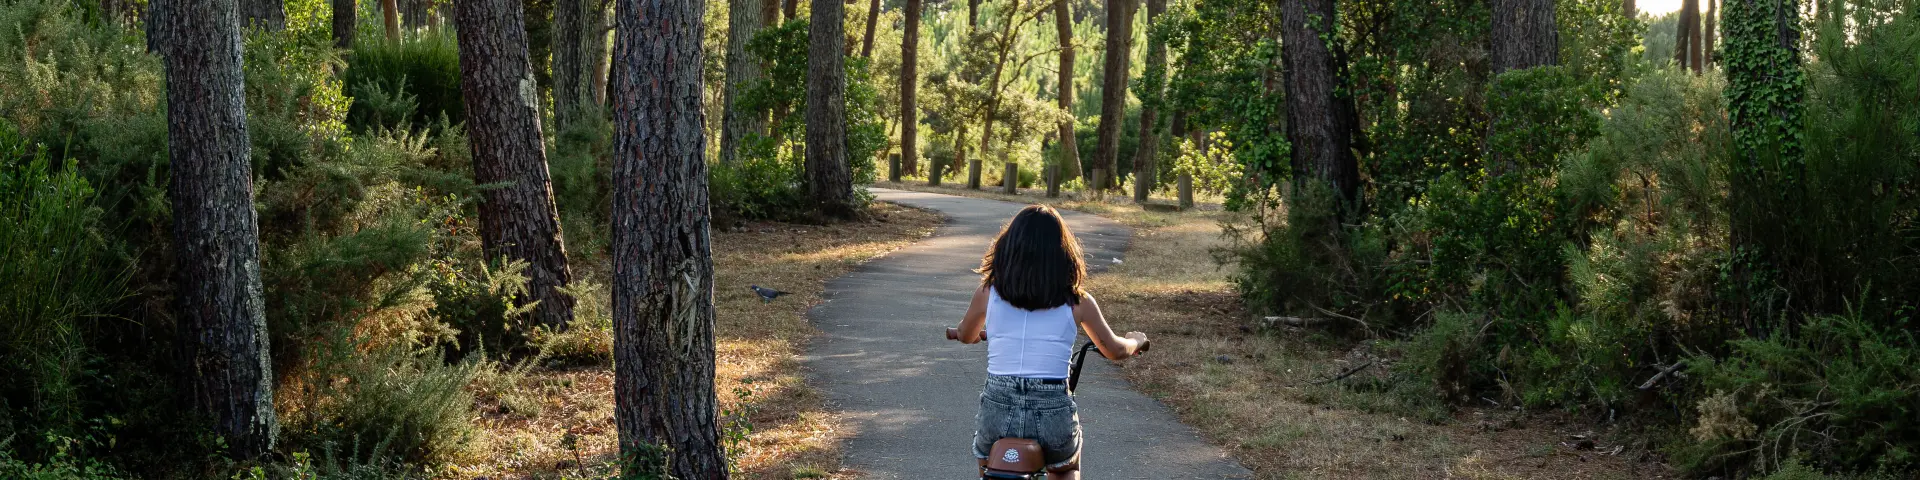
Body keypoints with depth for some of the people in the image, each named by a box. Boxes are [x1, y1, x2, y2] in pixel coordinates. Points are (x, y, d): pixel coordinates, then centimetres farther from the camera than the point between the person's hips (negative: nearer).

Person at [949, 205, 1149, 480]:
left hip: (998, 412, 0)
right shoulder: (1077, 302, 1)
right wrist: (1135, 340, 38)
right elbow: (1115, 351, 16)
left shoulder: (988, 293, 2)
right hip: (1053, 416, 0)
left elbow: (966, 336, 23)